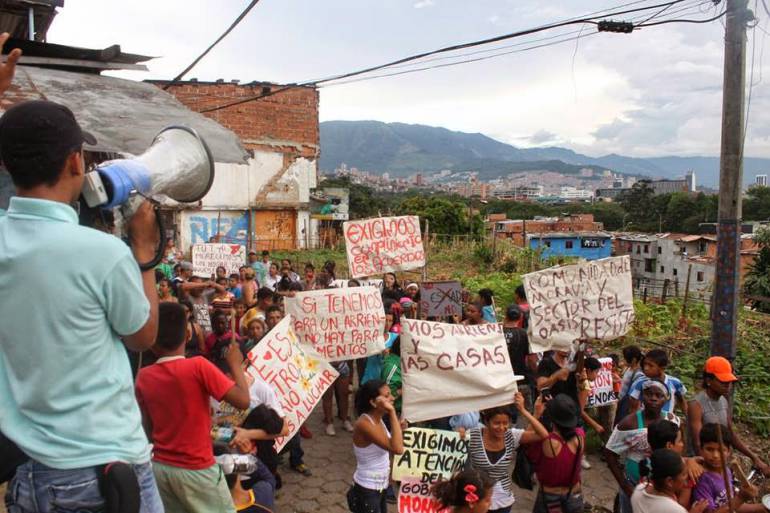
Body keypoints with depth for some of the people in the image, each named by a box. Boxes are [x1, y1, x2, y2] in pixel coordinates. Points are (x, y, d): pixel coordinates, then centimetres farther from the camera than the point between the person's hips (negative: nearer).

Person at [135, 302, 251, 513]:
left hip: (159, 467, 5)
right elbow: (243, 401, -21)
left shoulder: (143, 377, -3)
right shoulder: (198, 366, -19)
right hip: (196, 469, -5)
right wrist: (235, 363, -8)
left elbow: (148, 428, 6)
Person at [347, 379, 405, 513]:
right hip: (367, 491, -8)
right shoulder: (364, 424, -26)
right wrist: (392, 412, -33)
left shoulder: (377, 419, 0)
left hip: (380, 487, 8)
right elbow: (397, 448, -34)